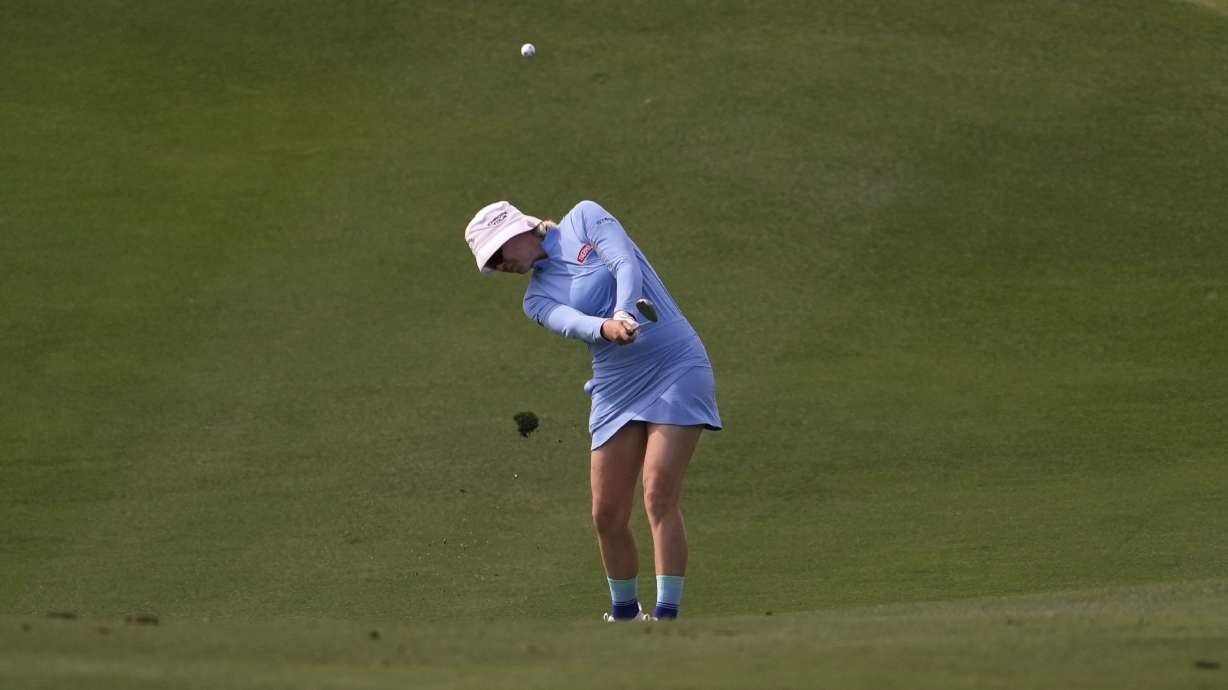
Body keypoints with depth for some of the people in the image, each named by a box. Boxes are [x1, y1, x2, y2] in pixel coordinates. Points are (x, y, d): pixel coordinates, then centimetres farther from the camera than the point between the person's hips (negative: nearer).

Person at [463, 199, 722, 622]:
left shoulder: (584, 219, 3)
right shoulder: (538, 299, 7)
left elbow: (626, 266, -14)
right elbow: (572, 323, -15)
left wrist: (624, 312, -34)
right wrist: (606, 329, -37)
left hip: (675, 368, -5)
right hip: (617, 391, 5)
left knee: (659, 497, -16)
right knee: (607, 515, 2)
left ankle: (666, 615, -17)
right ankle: (624, 613, 23)